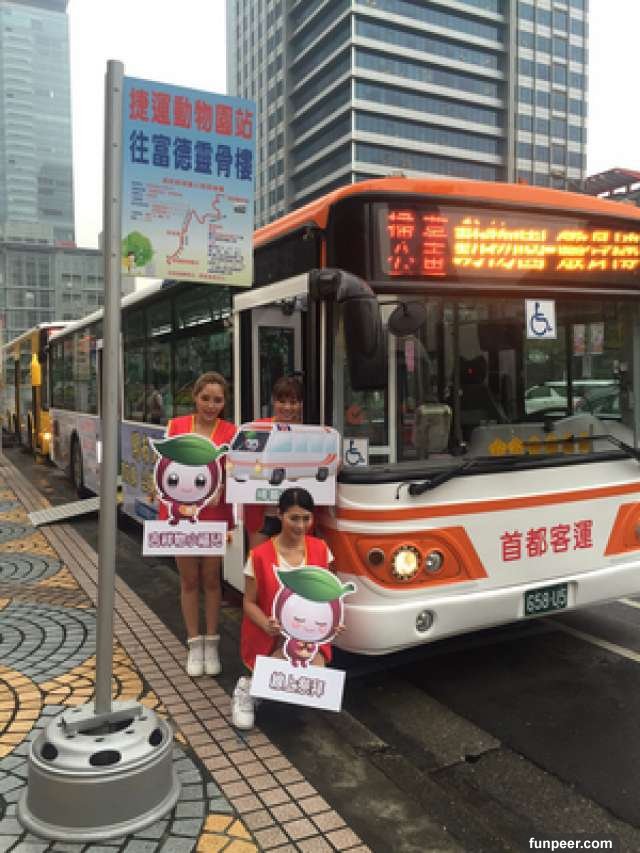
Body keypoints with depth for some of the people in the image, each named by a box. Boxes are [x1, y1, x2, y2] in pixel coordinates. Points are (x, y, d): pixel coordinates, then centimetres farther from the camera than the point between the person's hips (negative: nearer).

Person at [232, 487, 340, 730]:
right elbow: (249, 603, -5)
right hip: (270, 638, -3)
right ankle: (248, 686, 4)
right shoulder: (260, 556, -11)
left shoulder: (320, 550, -1)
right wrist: (267, 625, -25)